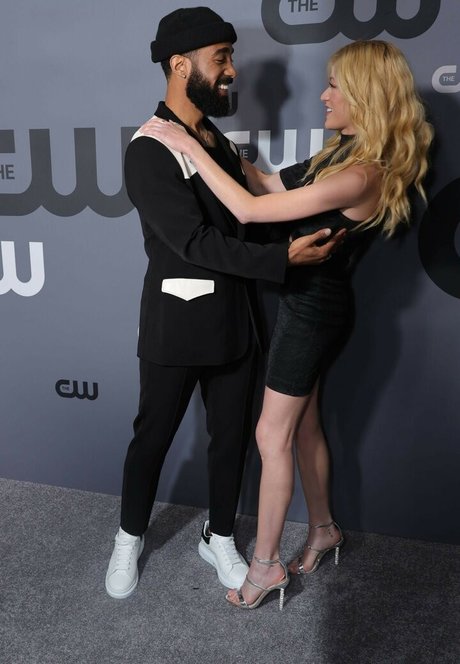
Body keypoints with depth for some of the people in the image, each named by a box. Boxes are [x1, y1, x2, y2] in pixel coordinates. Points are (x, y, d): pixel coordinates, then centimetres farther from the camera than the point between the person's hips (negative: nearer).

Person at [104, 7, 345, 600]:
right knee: (152, 436, 11)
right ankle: (130, 538, 36)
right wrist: (283, 258, -26)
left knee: (232, 436, 14)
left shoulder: (218, 140, 10)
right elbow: (195, 242, -22)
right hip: (176, 326, -6)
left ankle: (219, 538, 37)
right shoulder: (150, 151, -14)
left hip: (234, 321, 7)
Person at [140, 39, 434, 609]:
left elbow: (250, 209, -25)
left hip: (312, 309, -9)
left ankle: (265, 565, 19)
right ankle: (322, 528, 39)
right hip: (308, 301, 9)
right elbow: (276, 187, 10)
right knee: (304, 425, 19)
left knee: (272, 437, 1)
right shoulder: (348, 151, 6)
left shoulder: (360, 174, -25)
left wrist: (188, 146, -18)